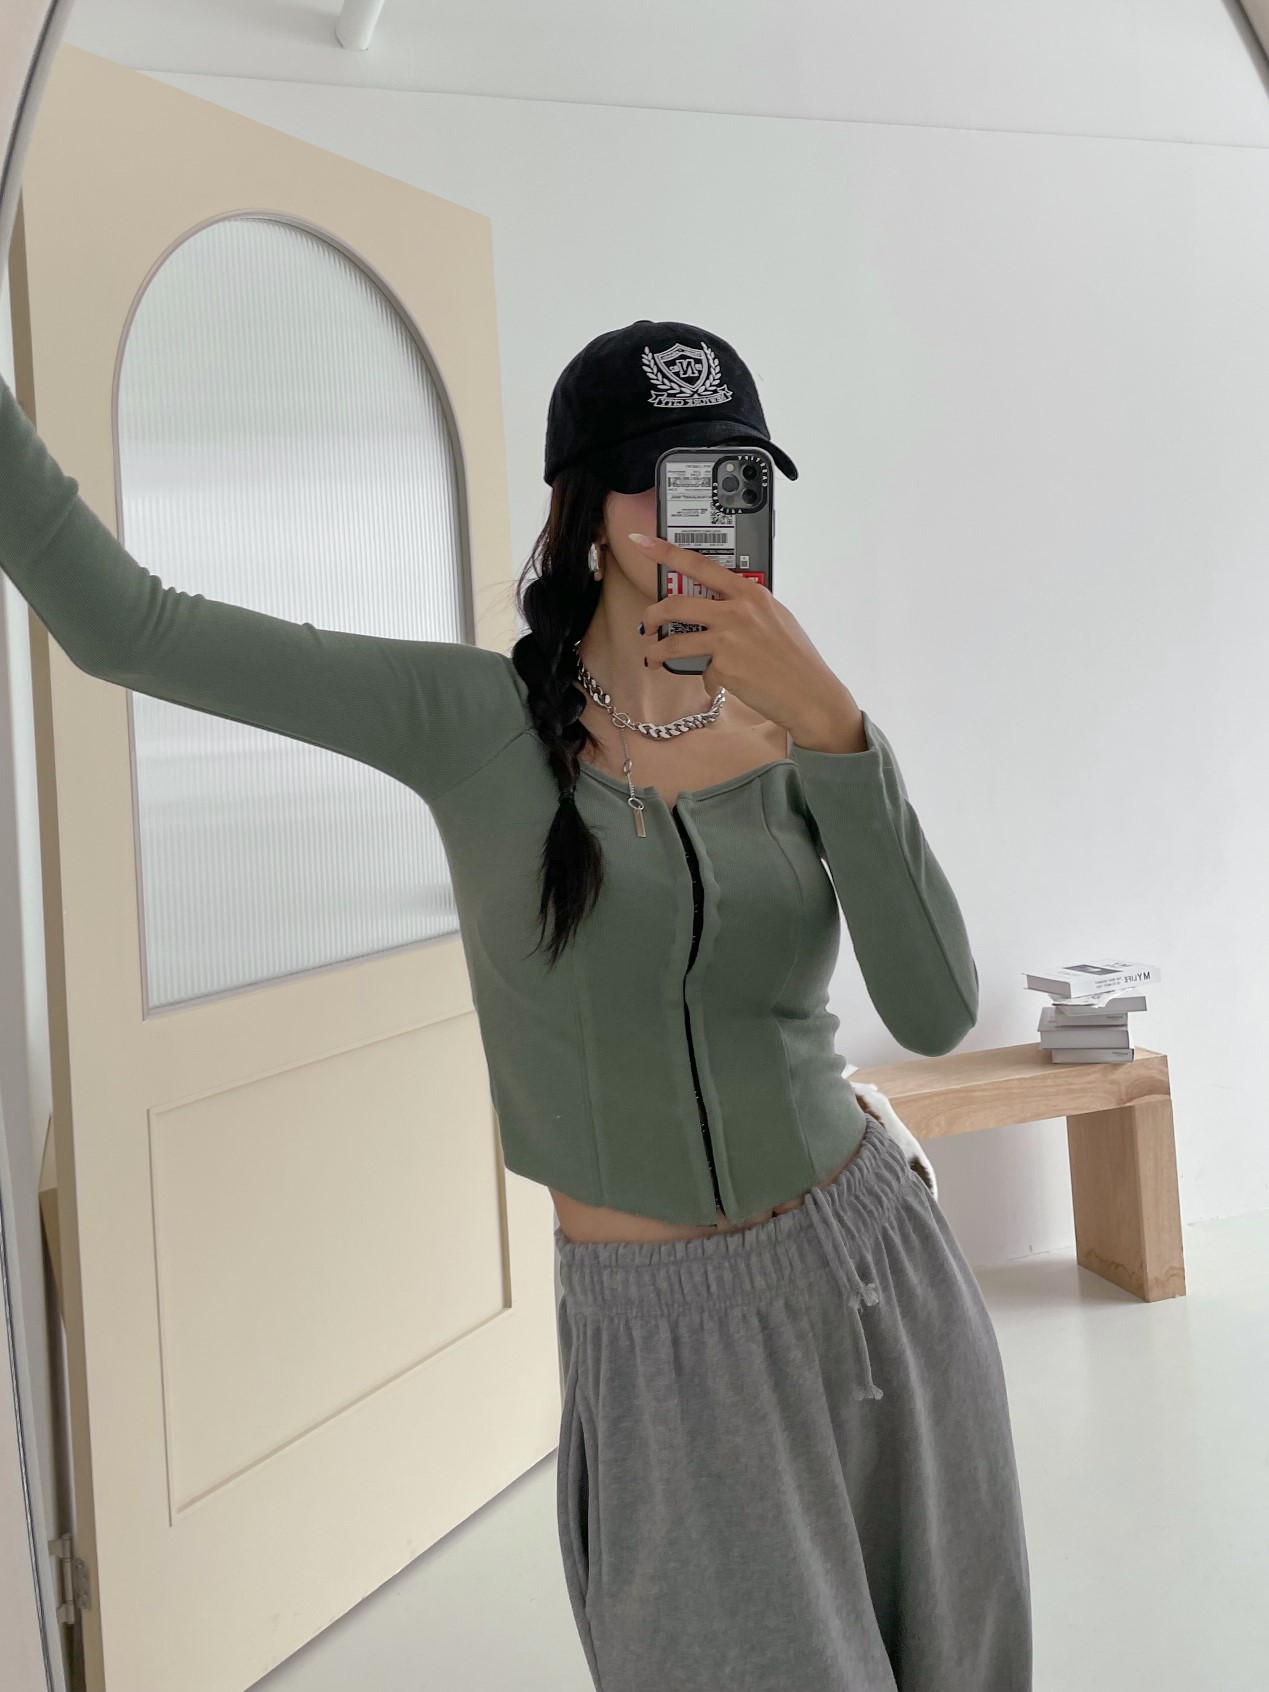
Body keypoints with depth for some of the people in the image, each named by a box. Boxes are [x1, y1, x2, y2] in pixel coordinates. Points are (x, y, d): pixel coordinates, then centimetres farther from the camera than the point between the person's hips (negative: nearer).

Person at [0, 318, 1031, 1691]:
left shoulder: (806, 742, -2)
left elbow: (936, 1013, -15)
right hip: (657, 1331, -3)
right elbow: (119, 624, -12)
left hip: (868, 1276, 3)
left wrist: (832, 728, -24)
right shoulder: (473, 721, -9)